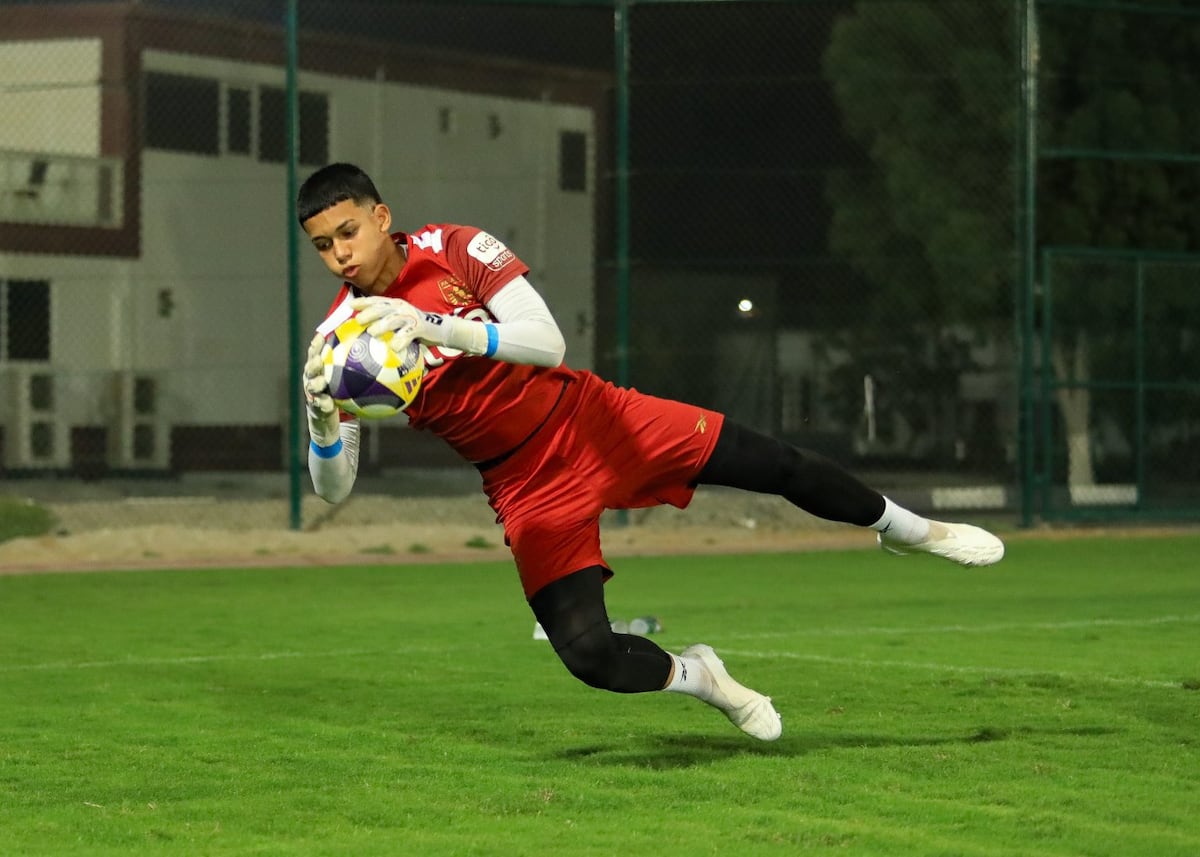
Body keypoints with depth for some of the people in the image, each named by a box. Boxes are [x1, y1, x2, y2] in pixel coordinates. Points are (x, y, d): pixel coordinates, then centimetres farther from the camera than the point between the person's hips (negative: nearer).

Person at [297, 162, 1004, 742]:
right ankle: (694, 676, 17)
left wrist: (441, 328, -40)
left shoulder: (456, 248, -15)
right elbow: (334, 488, -14)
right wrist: (321, 416, -36)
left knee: (780, 466, 2)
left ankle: (906, 527, 33)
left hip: (586, 418, 0)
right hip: (528, 489, 0)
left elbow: (549, 343, -26)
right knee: (589, 653, -17)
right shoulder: (341, 338, -12)